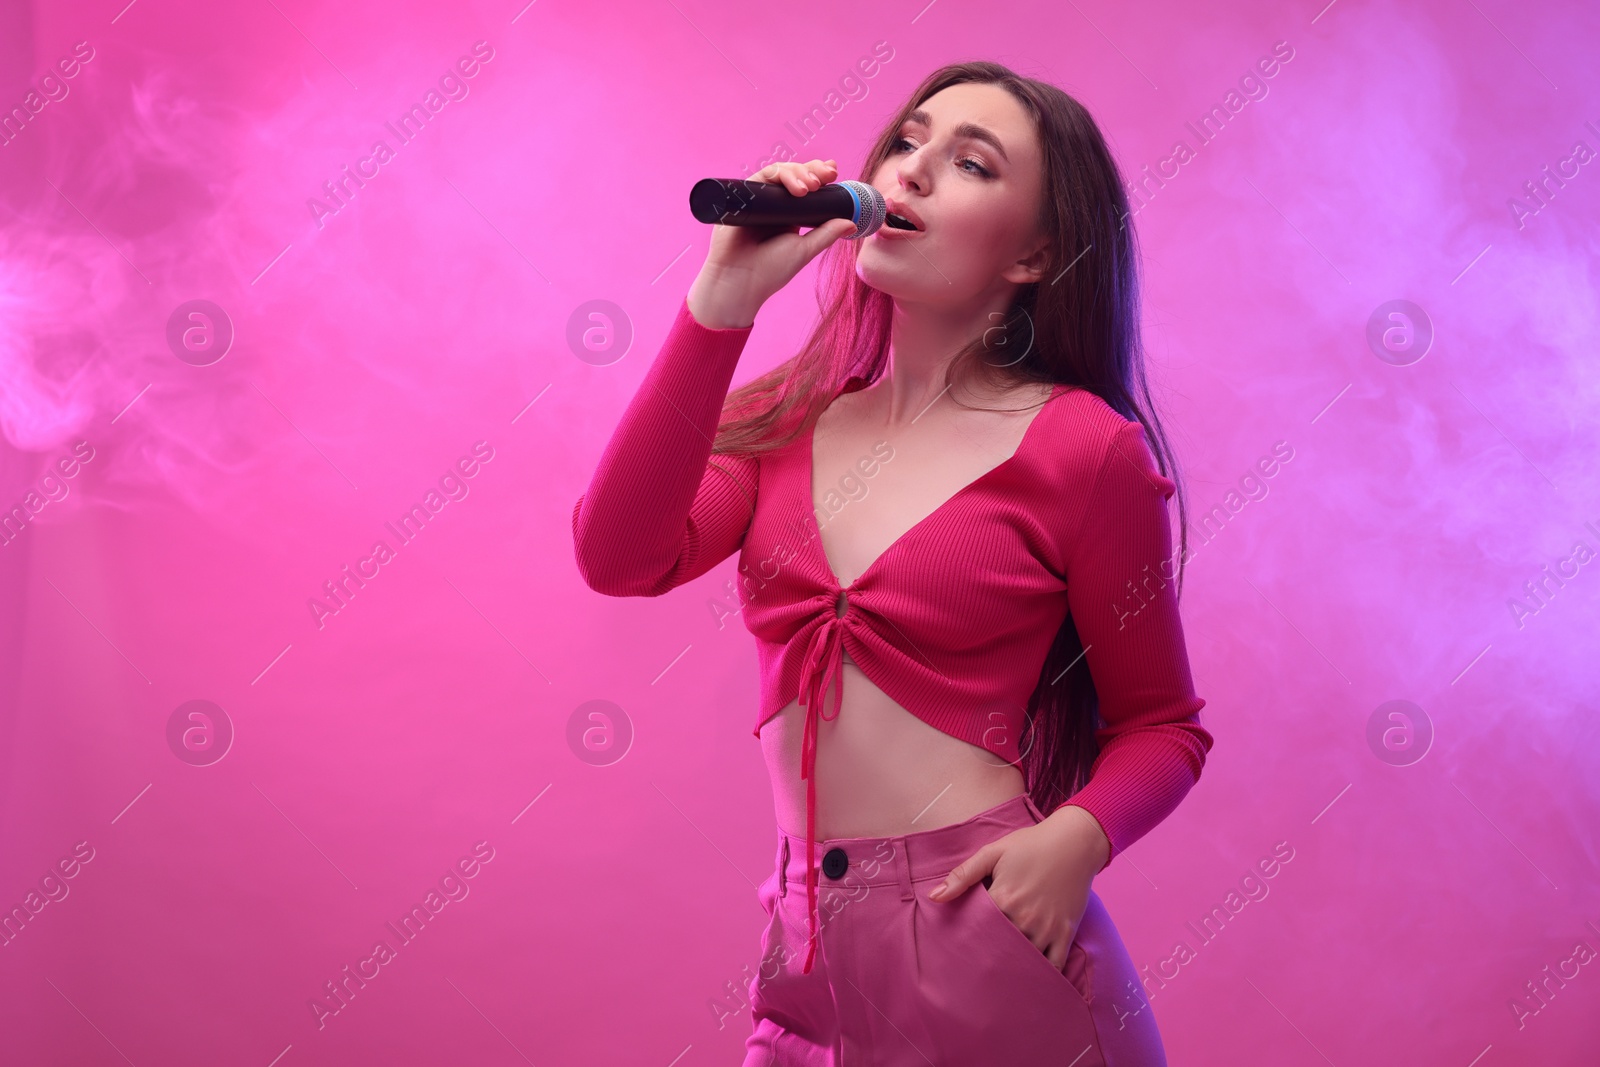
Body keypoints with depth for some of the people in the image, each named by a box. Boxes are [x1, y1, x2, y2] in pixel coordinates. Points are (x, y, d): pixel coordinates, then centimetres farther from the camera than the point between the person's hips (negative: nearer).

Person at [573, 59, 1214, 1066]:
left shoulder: (1080, 446, -7)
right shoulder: (789, 419, 6)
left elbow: (1163, 728, 1)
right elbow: (620, 557, -10)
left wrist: (1076, 836, -19)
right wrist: (720, 305, -13)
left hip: (985, 939, -4)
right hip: (806, 948, 4)